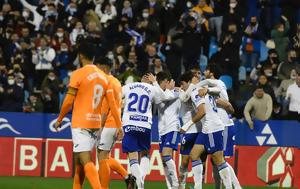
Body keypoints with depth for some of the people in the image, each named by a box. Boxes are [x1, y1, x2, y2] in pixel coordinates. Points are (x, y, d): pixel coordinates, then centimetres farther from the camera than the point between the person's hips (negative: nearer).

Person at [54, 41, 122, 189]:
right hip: (96, 123, 7)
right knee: (79, 160, 19)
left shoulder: (78, 74, -9)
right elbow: (112, 104, 6)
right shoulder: (103, 76, 9)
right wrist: (119, 127, 7)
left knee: (86, 161, -13)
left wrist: (59, 120, 4)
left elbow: (68, 101, -10)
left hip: (80, 124, -7)